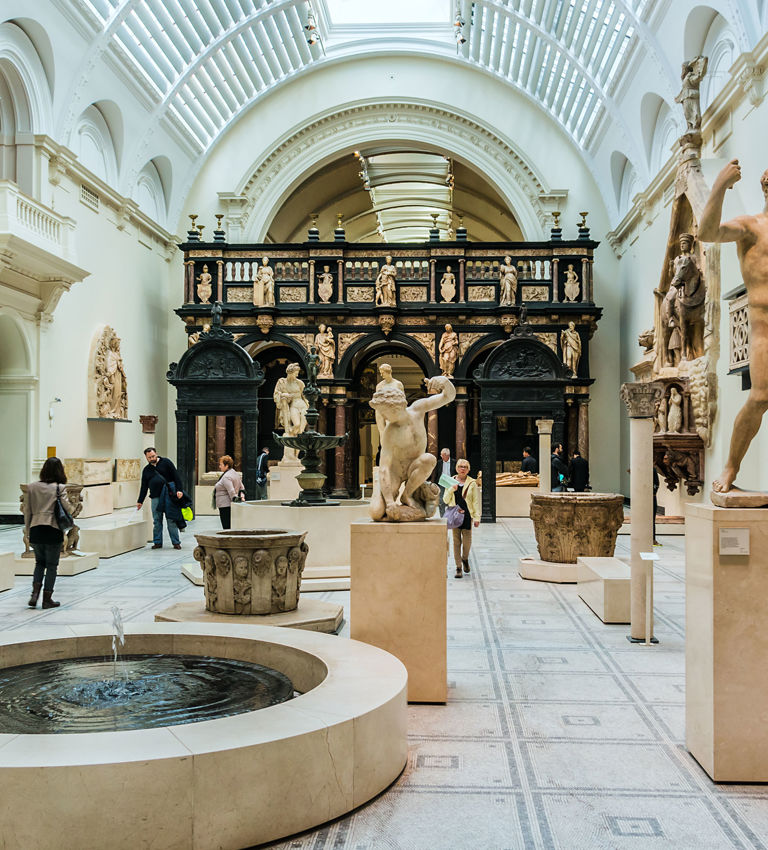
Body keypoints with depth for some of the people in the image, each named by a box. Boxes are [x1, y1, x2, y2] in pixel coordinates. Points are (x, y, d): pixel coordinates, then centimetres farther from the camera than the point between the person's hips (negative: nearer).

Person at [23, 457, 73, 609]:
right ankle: (47, 599, 12)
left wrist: (28, 531, 15)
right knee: (51, 565, 9)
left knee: (40, 562, 21)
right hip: (53, 530, -3)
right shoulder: (59, 488, -7)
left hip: (35, 529, 4)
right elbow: (67, 508, -14)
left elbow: (27, 511, 8)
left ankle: (34, 594, 6)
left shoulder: (31, 487, 5)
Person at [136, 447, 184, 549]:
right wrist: (140, 501, 14)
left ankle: (176, 542, 3)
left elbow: (176, 476, -2)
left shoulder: (166, 462, 3)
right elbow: (144, 487, 19)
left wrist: (179, 490, -13)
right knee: (157, 521, 4)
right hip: (156, 498, 4)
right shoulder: (146, 470, 15)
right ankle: (157, 542, 12)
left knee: (171, 520, -2)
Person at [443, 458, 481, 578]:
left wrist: (477, 517, -4)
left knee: (467, 541, -1)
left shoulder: (472, 483, 3)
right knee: (456, 541, 3)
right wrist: (452, 490, -10)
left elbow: (476, 501, 2)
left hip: (467, 515, -1)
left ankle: (465, 559, 30)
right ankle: (458, 567, 10)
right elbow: (446, 500, 7)